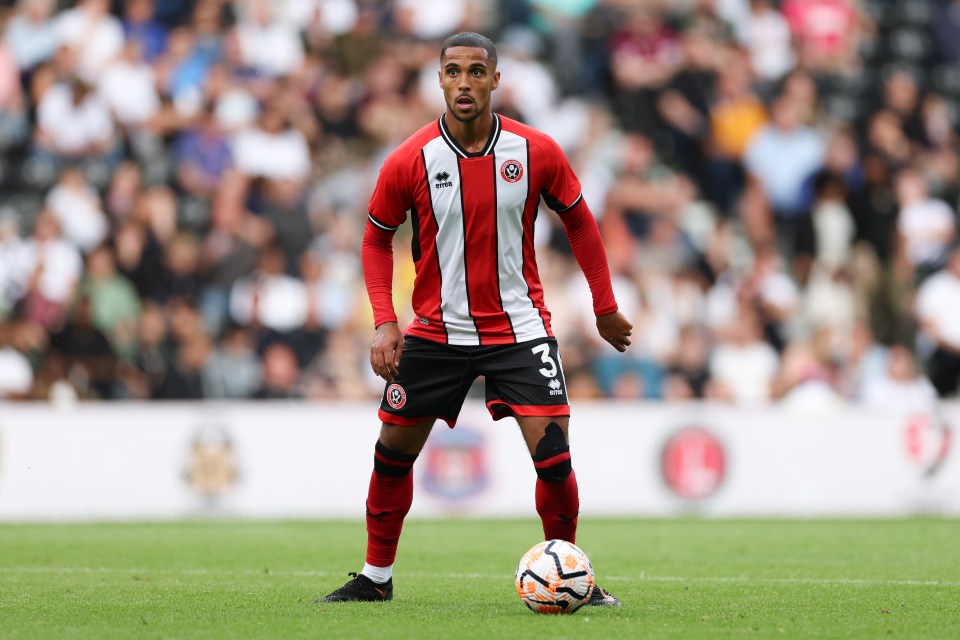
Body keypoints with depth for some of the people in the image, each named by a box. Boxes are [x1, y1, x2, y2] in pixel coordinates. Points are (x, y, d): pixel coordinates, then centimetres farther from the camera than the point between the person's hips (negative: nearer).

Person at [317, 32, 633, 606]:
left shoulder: (536, 152, -9)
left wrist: (605, 308, 9)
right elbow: (377, 237, 4)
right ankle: (376, 577, 24)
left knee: (554, 457, -11)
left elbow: (579, 221, 6)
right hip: (435, 330, 1)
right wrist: (385, 322, -7)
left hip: (519, 329, -1)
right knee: (393, 452, 6)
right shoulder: (410, 162, -11)